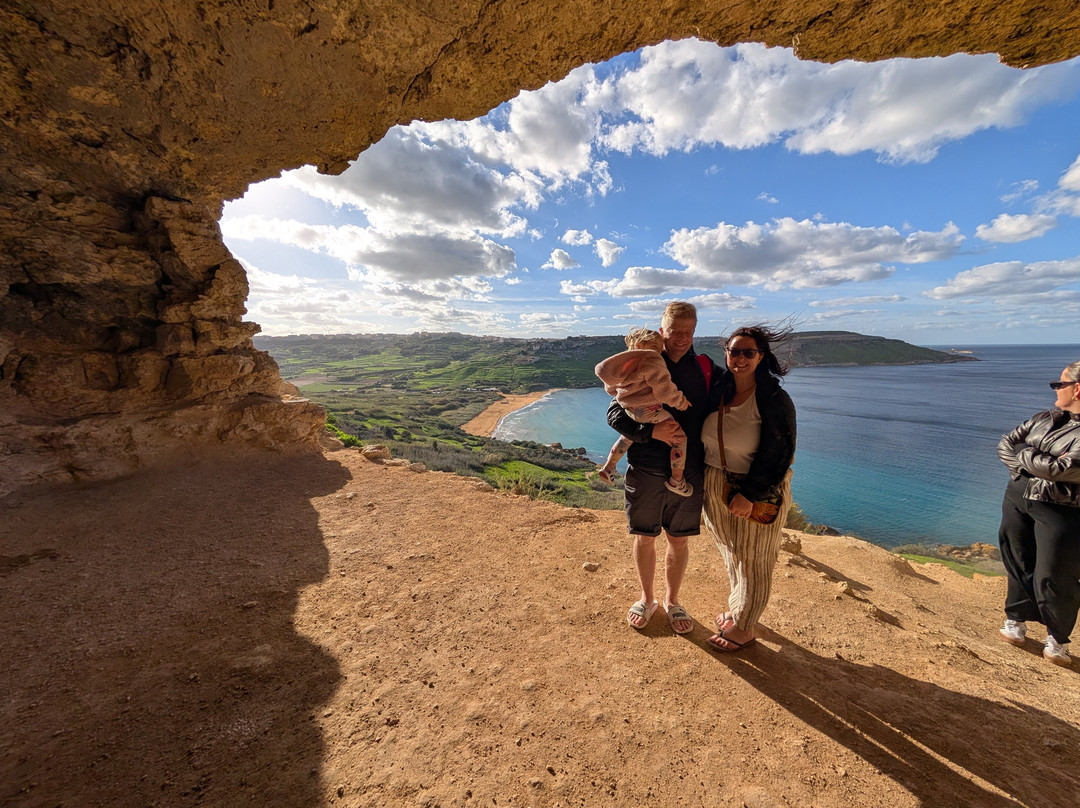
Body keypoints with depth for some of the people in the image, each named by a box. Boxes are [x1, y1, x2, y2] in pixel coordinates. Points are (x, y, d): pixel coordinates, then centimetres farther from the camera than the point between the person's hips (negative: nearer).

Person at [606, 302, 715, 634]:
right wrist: (651, 431, -24)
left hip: (689, 473, 2)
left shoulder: (706, 370, 3)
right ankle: (646, 599, 37)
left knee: (679, 541, 15)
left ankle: (672, 601, 39)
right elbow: (615, 414, -9)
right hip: (645, 471, -1)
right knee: (645, 538, 13)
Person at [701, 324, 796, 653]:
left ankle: (744, 628, 31)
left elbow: (778, 455, -17)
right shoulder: (717, 391, 1)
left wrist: (750, 494, -20)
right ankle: (736, 609, 44)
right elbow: (704, 438, 10)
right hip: (717, 487, 6)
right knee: (731, 554, 22)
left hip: (757, 493, -6)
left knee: (752, 560, 12)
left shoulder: (774, 400, -16)